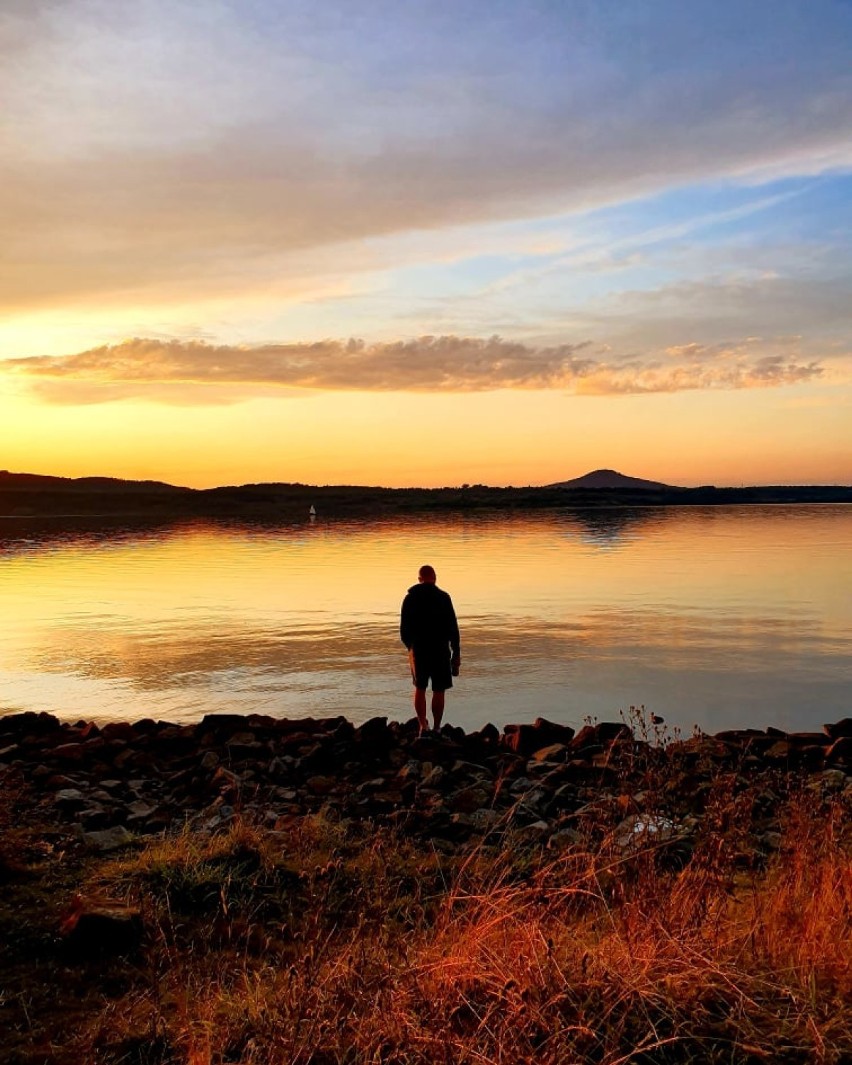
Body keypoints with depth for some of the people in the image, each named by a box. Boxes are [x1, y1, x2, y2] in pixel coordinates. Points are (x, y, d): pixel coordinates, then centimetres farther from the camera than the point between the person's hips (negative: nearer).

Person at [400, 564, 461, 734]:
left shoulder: (410, 598, 1)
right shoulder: (443, 597, -6)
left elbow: (404, 628, 7)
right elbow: (452, 627, -6)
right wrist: (456, 652, 0)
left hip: (418, 649, 2)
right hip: (440, 649, -2)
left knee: (420, 688, 16)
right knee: (438, 691, 5)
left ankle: (423, 725, 8)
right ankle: (436, 728, 7)